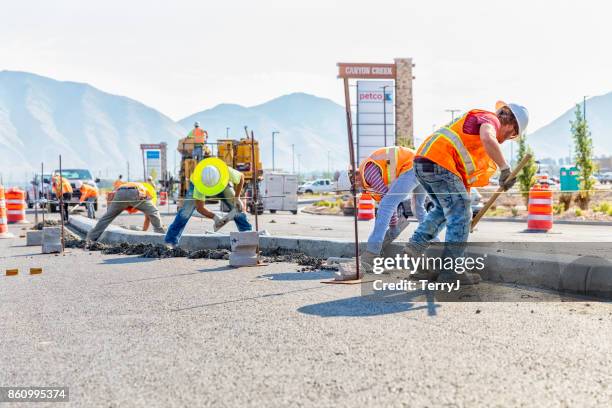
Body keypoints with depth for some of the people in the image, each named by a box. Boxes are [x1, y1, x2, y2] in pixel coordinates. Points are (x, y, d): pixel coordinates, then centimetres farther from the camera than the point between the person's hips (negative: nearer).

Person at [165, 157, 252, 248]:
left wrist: (237, 197, -22)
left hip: (222, 185, 2)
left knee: (237, 207, -13)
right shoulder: (199, 184, -44)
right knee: (186, 211, -15)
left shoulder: (228, 172, -41)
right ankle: (170, 241, -10)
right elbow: (200, 207, -35)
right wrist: (214, 217, -50)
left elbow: (241, 177, -17)